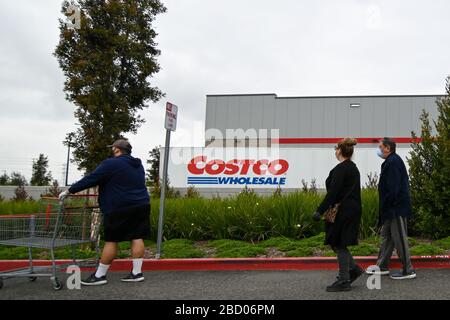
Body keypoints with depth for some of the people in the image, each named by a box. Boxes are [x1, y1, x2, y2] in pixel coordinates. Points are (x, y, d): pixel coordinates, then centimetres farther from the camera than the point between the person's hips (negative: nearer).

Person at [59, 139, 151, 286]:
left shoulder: (111, 163, -8)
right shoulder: (138, 165, 16)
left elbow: (90, 179, -9)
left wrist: (69, 191, -3)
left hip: (119, 209, -7)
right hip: (141, 206, 7)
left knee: (111, 240, -1)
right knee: (137, 238, 6)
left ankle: (100, 275, 6)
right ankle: (137, 273, 6)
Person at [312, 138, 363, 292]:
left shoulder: (341, 169, -16)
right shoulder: (353, 168, 14)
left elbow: (333, 192, -23)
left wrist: (320, 211, -22)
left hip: (343, 212, -10)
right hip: (352, 210, 10)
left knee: (339, 244, -1)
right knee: (336, 242, 17)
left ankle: (344, 281, 7)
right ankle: (353, 269, 17)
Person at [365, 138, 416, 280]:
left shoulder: (393, 162, -18)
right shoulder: (391, 161, 15)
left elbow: (393, 188, -24)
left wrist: (385, 206, -18)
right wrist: (384, 208, 17)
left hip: (396, 209, -11)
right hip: (392, 209, 11)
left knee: (399, 238, -3)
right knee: (386, 236, 16)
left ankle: (408, 270, 6)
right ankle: (382, 266, 26)